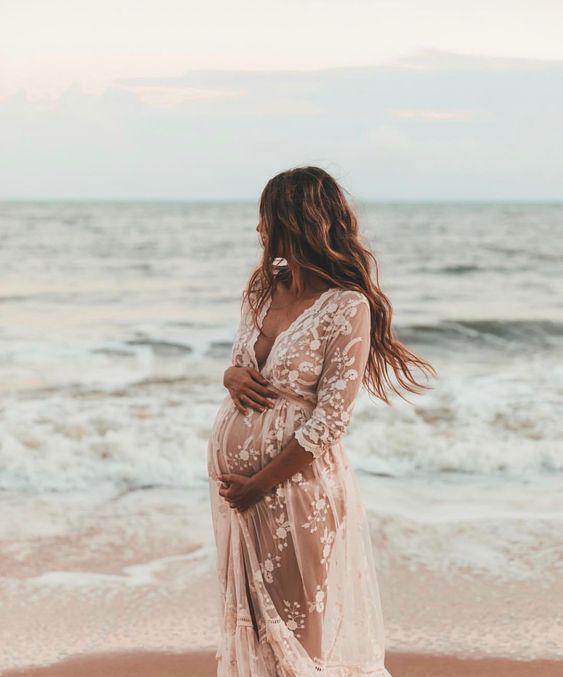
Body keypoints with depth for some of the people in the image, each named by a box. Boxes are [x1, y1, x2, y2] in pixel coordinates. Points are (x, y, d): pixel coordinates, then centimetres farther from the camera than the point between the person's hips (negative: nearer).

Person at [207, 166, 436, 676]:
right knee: (246, 612, 17)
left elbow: (330, 419, -18)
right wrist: (232, 376, -6)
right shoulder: (263, 288, 4)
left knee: (299, 619, 6)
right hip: (230, 471, 7)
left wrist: (261, 482, -15)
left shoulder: (347, 307, -17)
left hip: (295, 481, -7)